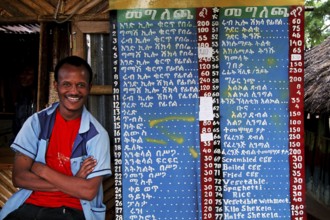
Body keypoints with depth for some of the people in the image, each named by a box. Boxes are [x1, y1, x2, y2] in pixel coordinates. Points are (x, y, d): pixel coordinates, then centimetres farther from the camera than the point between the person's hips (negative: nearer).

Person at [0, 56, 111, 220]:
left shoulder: (97, 134, -5)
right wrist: (72, 183, -11)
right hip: (30, 205, 2)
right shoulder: (36, 122, 1)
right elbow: (19, 177, -4)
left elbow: (89, 191, -10)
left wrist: (42, 170, -7)